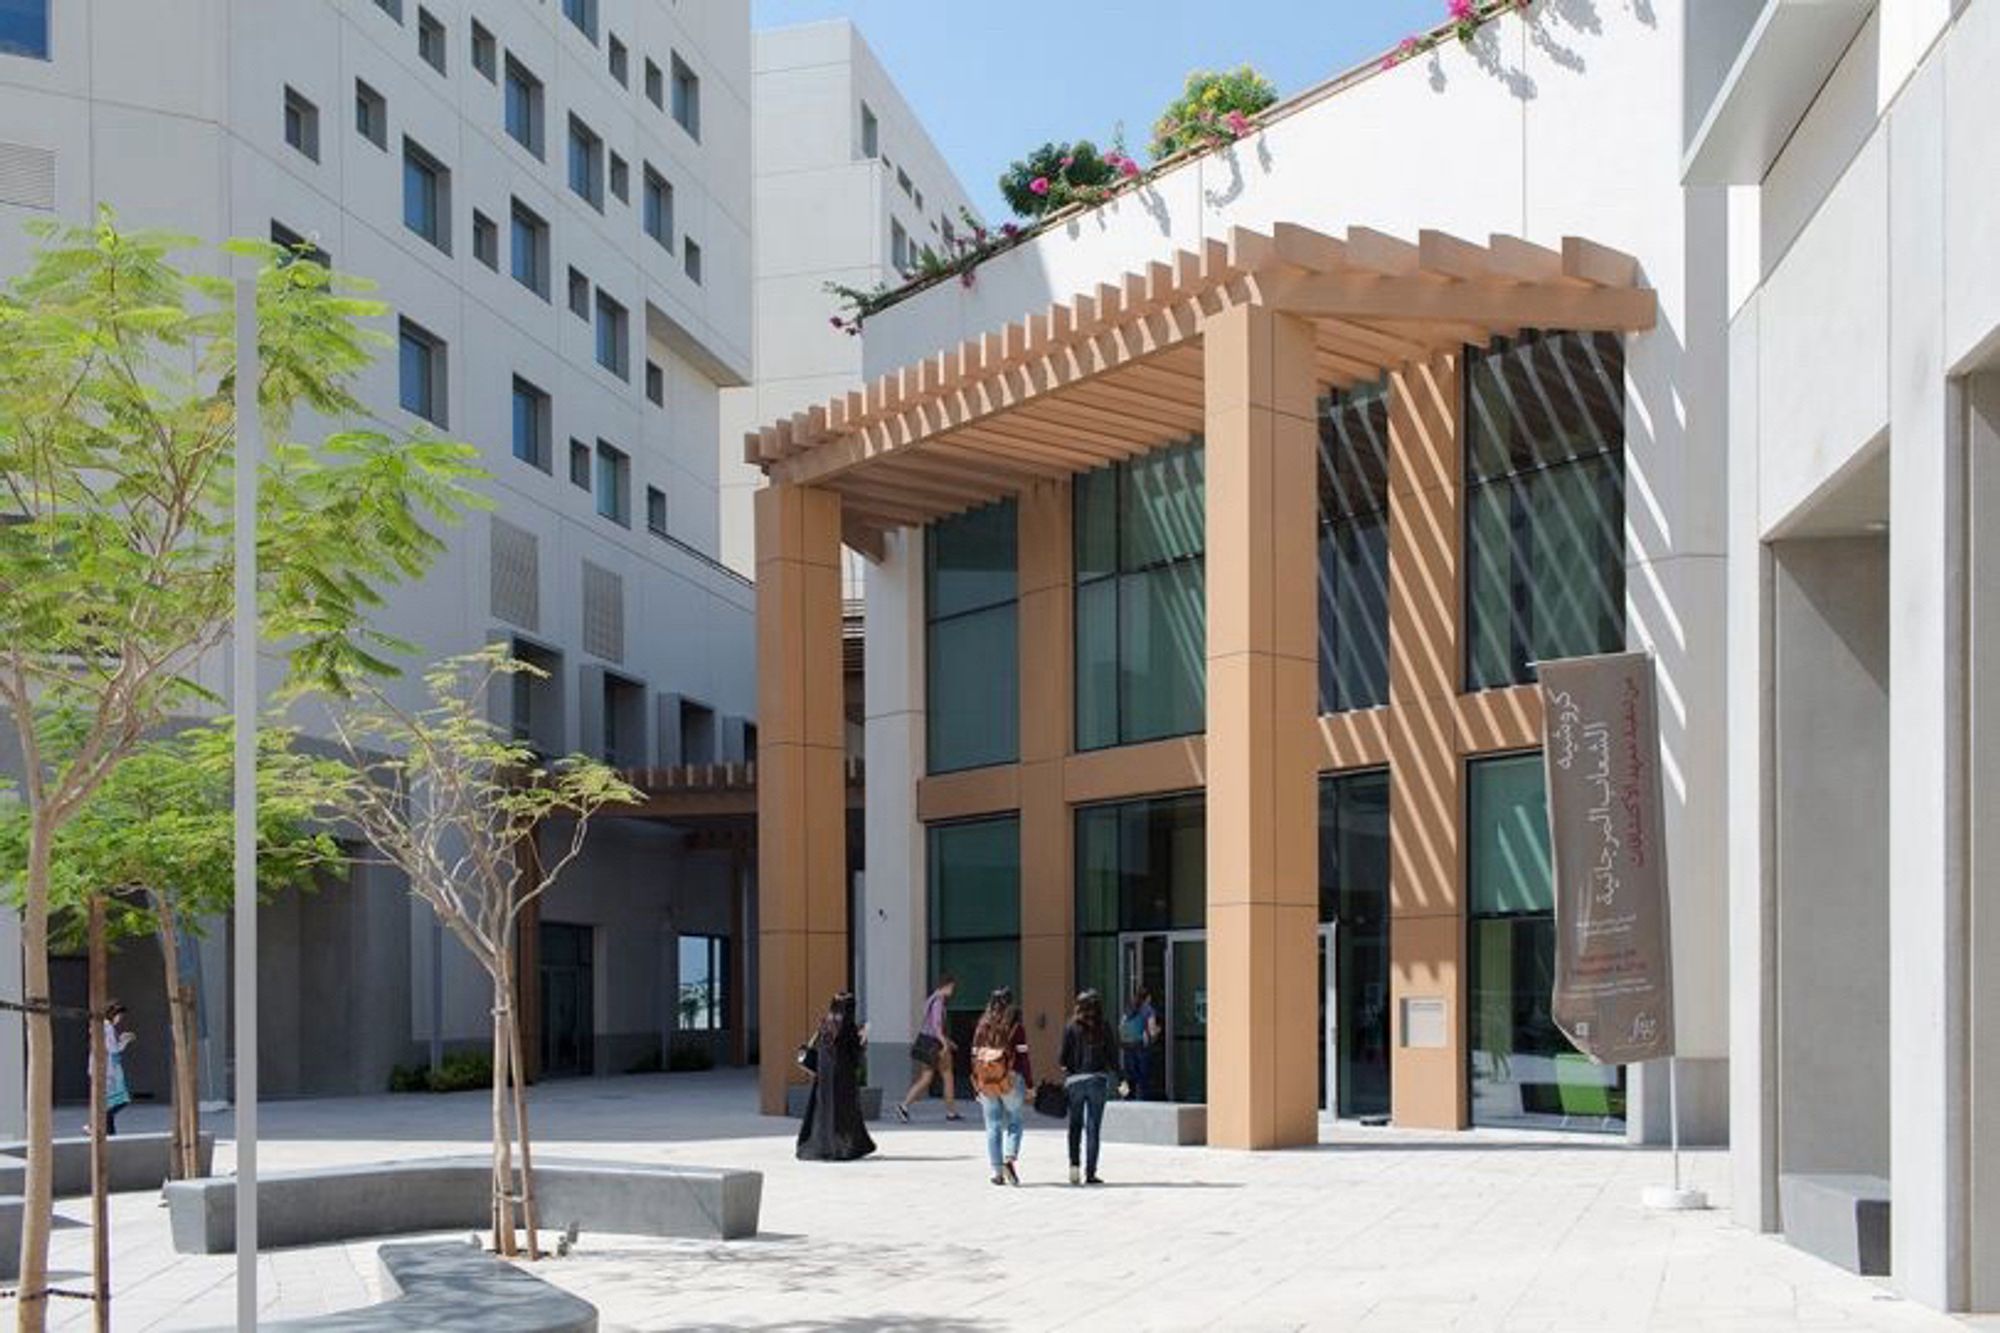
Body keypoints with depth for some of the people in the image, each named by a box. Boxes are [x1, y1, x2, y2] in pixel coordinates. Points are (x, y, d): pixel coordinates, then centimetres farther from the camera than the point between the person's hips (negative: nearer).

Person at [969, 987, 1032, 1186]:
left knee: (993, 1126, 7)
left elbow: (975, 1056, 8)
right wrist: (1029, 1084, -1)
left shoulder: (982, 1027, 7)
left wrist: (977, 1085, 14)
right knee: (1014, 1122, 10)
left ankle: (997, 1171, 5)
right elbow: (1023, 1057, -6)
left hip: (985, 1081, 3)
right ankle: (1009, 1159, -11)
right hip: (1010, 1079, -3)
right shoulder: (1015, 1027, -4)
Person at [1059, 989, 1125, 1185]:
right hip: (1098, 1079, 0)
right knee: (1093, 1127, 4)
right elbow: (1113, 1057, 1)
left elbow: (1064, 1057, -2)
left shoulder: (1071, 1028, 0)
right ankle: (1090, 1172, 2)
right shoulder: (1104, 1028, 1)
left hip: (1075, 1080, 0)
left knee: (1075, 1125, 13)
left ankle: (1074, 1164, -4)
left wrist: (1063, 1080, 7)